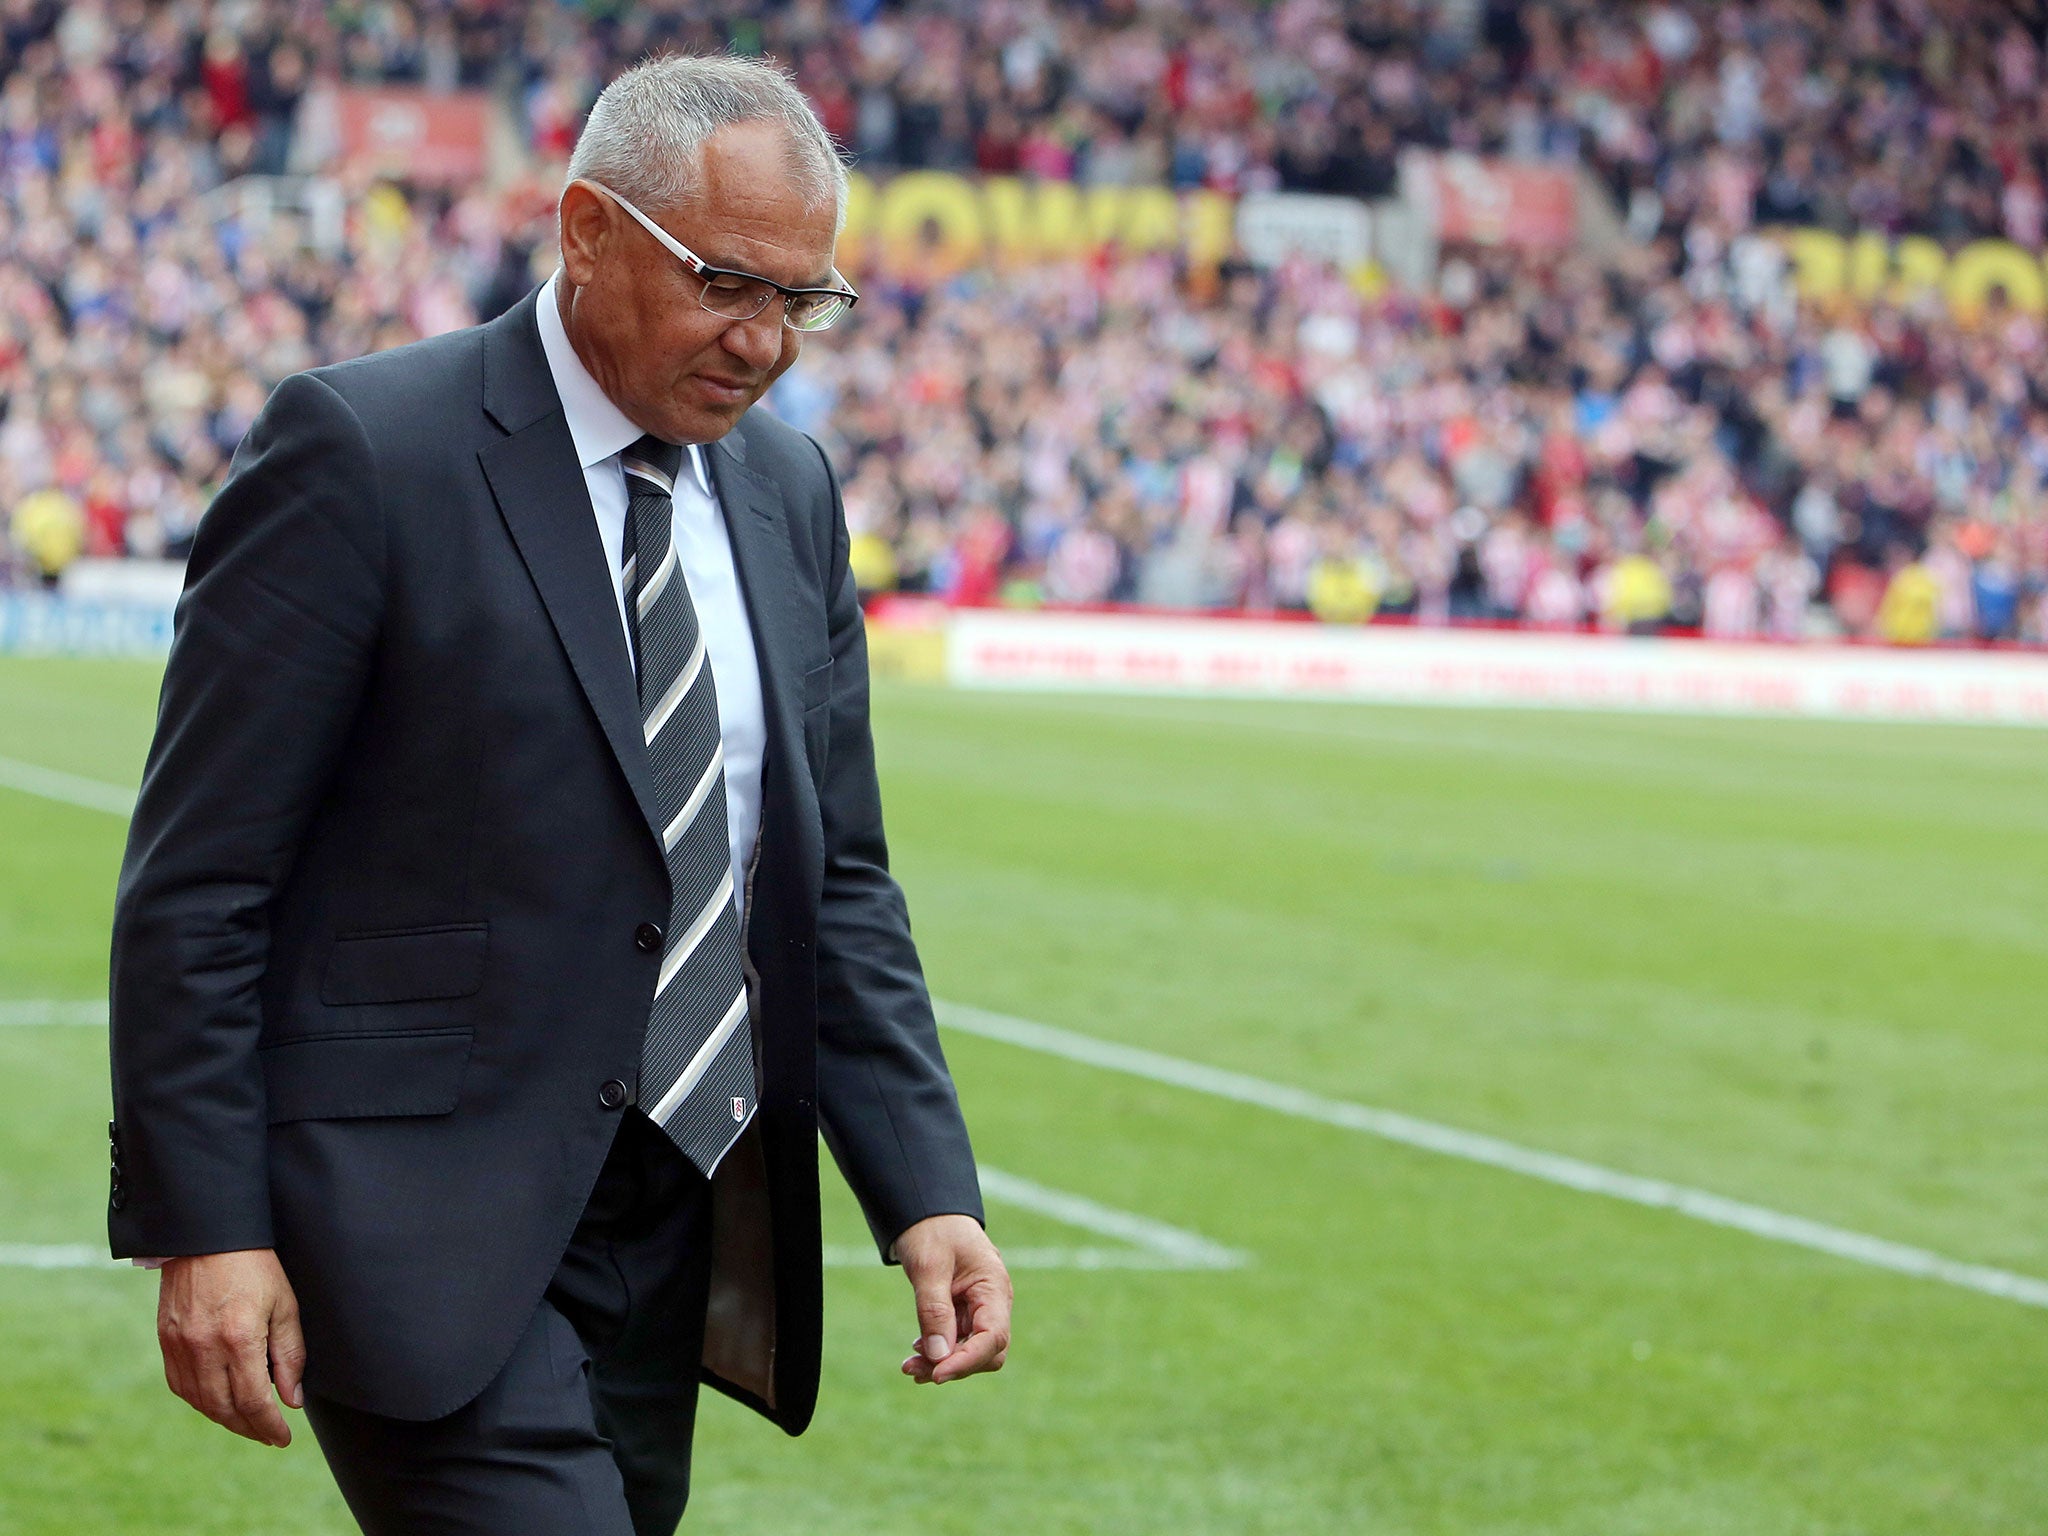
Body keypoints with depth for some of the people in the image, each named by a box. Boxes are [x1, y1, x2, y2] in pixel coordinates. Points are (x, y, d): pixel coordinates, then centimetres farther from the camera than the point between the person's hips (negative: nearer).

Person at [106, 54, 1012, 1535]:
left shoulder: (789, 490, 12)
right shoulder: (361, 450, -9)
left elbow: (835, 881, 15)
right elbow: (196, 881, -9)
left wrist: (929, 1190, 4)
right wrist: (204, 1229, -14)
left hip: (676, 1242, 7)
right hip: (429, 1238, -7)